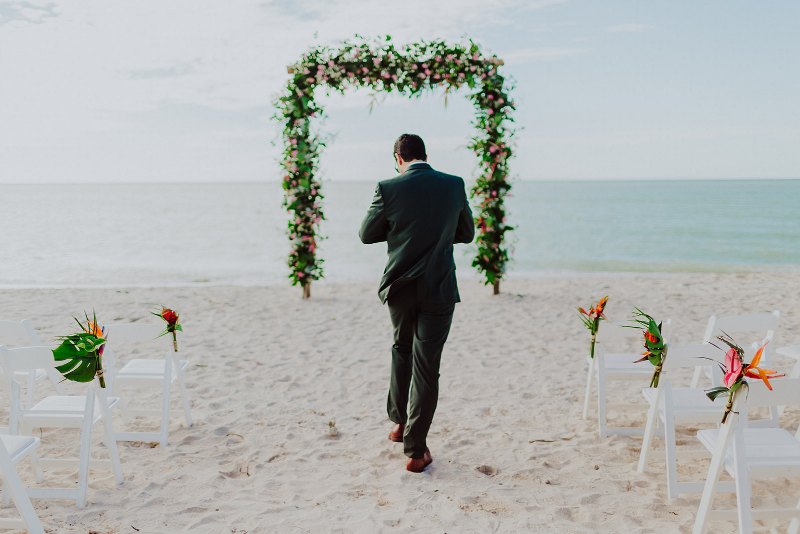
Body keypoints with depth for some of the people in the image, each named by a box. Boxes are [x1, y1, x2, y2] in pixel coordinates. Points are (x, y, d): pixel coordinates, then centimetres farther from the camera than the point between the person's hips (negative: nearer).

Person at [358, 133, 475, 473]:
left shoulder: (388, 188, -9)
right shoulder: (454, 185, -4)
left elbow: (366, 235, 2)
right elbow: (467, 234, 9)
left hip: (400, 288, 1)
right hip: (438, 291, -1)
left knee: (401, 348, 26)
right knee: (426, 368, 4)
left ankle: (400, 422, 34)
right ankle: (415, 450, 8)